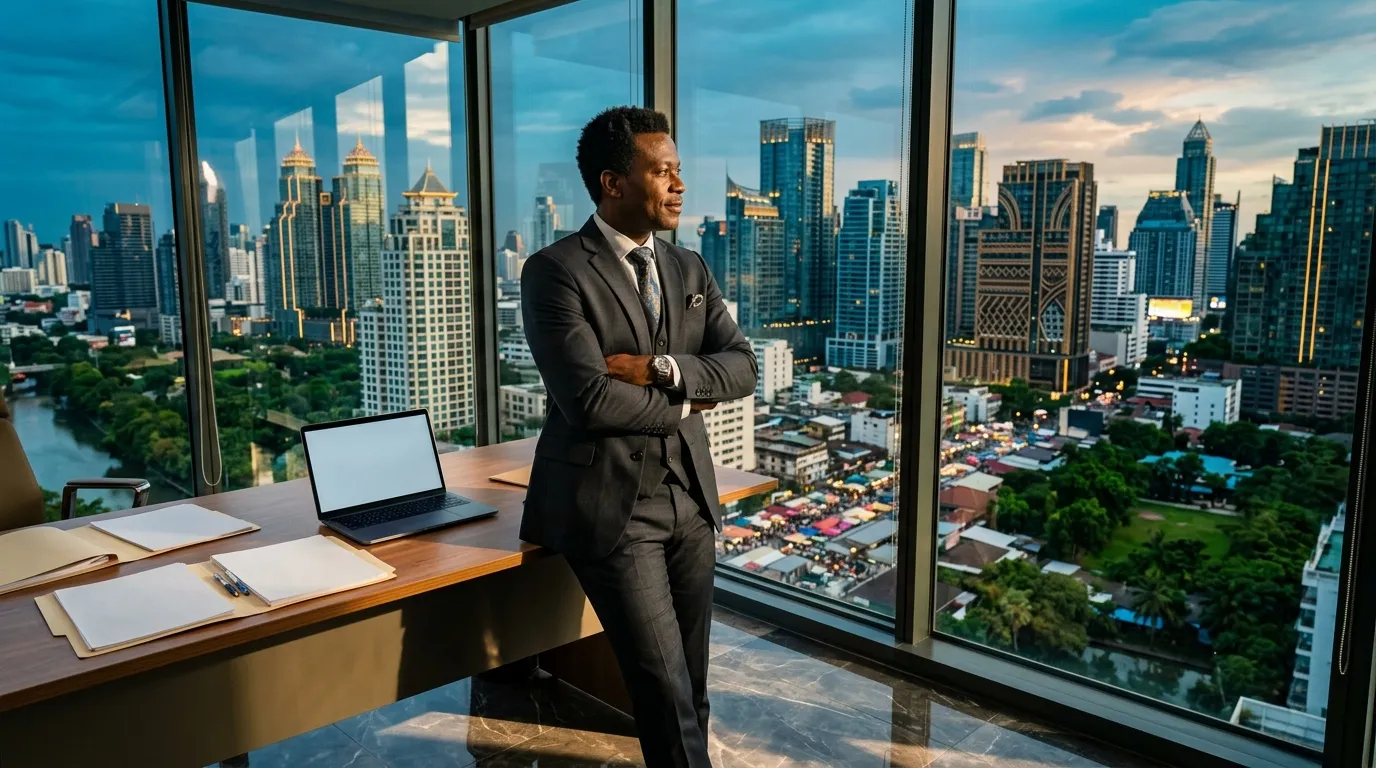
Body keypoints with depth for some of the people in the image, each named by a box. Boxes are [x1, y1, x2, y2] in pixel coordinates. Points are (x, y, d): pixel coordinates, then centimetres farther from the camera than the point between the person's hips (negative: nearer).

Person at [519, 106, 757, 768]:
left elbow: (741, 367, 2)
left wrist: (660, 368, -15)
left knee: (691, 682, 13)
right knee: (665, 687, -4)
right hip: (611, 506, -6)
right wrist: (684, 405, -6)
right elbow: (588, 399, -21)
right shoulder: (555, 272, -11)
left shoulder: (690, 269, 10)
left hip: (690, 498, 6)